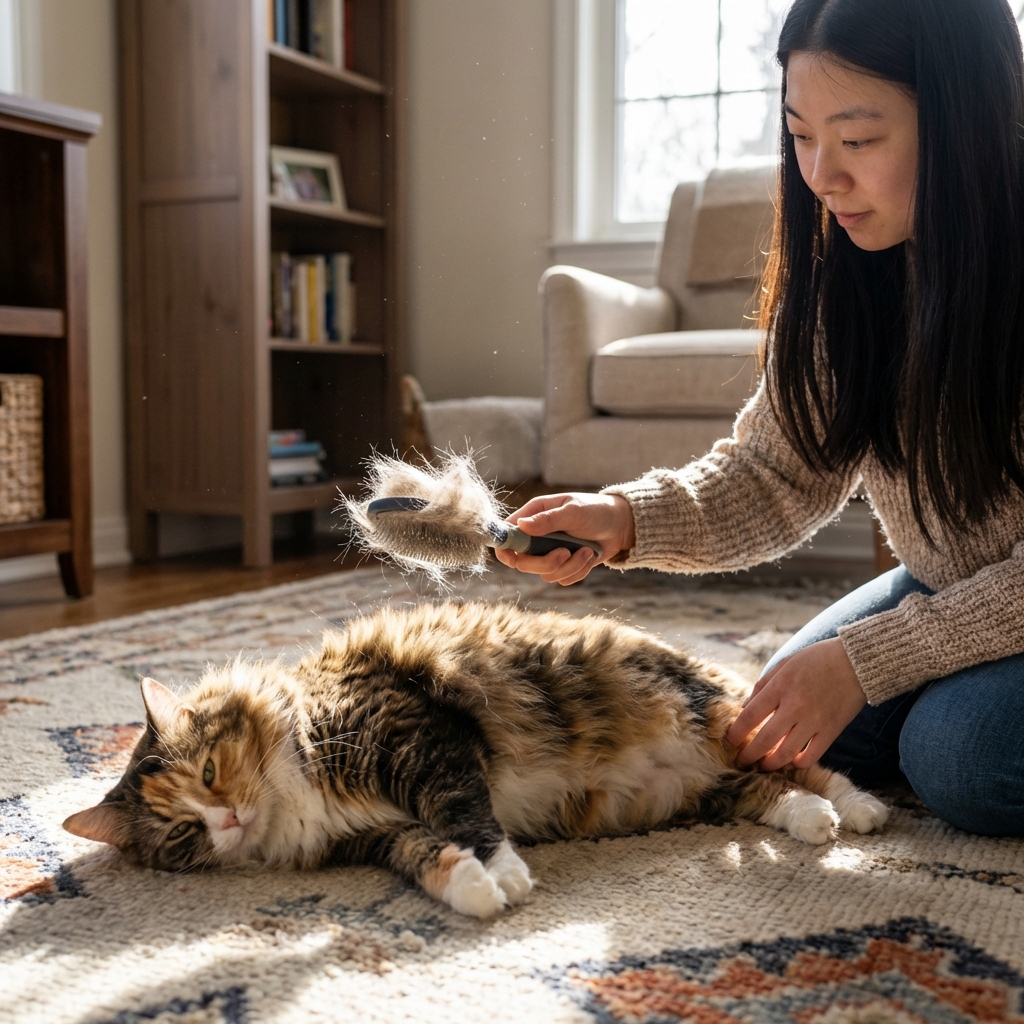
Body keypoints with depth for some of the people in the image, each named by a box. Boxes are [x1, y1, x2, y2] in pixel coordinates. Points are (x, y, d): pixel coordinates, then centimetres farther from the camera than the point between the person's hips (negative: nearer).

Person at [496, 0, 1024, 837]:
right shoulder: (839, 271, -10)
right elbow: (776, 476, -8)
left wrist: (861, 661, -26)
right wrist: (627, 519, -25)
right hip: (941, 592, 5)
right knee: (792, 734, -8)